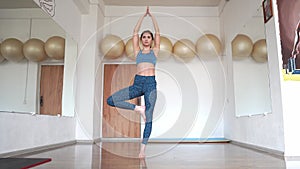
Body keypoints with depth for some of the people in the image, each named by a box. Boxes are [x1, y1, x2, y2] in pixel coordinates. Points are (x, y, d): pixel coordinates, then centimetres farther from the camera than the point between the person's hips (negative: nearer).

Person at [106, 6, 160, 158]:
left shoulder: (155, 51, 15)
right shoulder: (137, 51, 18)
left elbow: (157, 32, 14)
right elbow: (135, 31, 18)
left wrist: (151, 15, 21)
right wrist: (143, 15, 23)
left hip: (151, 83, -2)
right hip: (137, 83, 2)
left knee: (149, 118, -4)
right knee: (110, 100, -13)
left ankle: (142, 149, 2)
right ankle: (138, 108, -2)